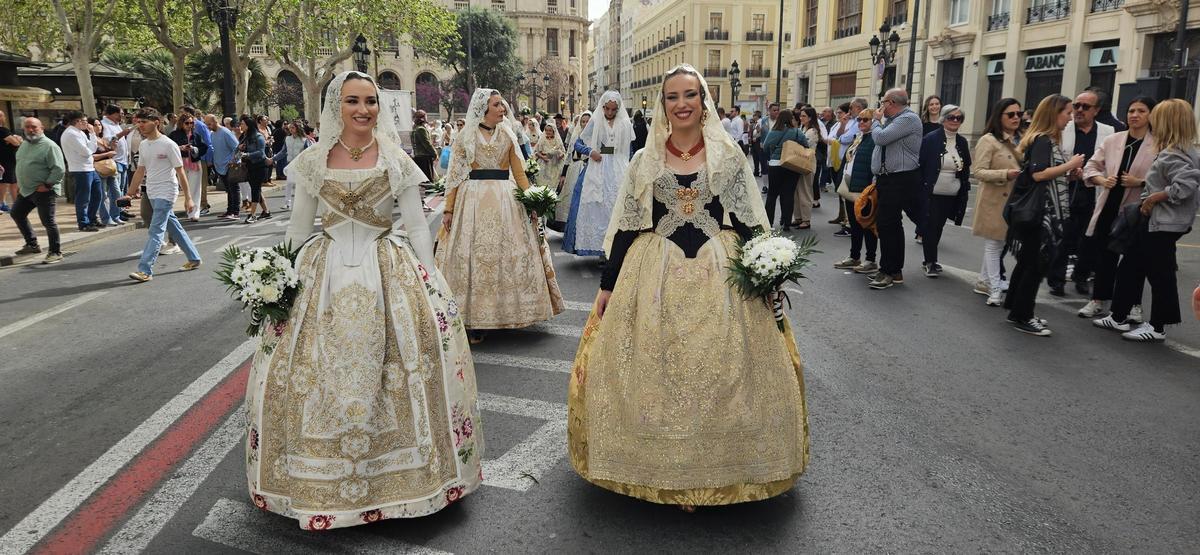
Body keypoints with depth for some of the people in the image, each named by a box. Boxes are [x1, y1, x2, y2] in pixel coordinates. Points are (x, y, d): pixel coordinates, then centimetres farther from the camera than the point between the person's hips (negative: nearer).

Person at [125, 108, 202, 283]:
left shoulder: (168, 145, -12)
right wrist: (129, 194, 16)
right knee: (174, 227, 15)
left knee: (155, 231, -11)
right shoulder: (143, 145, 10)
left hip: (166, 194, -8)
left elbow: (180, 172, -11)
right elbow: (140, 172, 18)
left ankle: (145, 270, -14)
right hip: (152, 194, 8)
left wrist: (188, 198, -12)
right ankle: (194, 259, 26)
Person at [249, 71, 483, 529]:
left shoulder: (397, 160, -1)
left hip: (389, 275, -1)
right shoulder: (313, 162, 3)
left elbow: (417, 227, 0)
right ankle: (323, 479, 25)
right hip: (325, 276, 2)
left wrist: (427, 289, -3)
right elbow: (298, 229, 11)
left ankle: (396, 472, 19)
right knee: (320, 379, 5)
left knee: (386, 378, -1)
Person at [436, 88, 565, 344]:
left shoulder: (508, 135, 10)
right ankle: (475, 321, 6)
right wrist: (449, 209, -6)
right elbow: (454, 175, 1)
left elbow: (519, 172, 10)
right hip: (473, 199, -2)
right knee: (473, 256, -1)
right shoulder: (465, 136, 3)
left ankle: (506, 310, 18)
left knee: (506, 253, 4)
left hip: (505, 200, 2)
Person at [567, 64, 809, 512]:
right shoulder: (645, 160, 7)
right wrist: (608, 285, 4)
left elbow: (748, 222, 4)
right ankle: (668, 471, 18)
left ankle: (717, 469, 19)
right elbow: (626, 226, 7)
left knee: (718, 369, 1)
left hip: (720, 274, -1)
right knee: (656, 371, 2)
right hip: (656, 275, 1)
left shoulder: (729, 155, 5)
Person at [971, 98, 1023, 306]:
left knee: (999, 243, 13)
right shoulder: (989, 140, -10)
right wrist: (1005, 174, -25)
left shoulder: (1020, 140, 11)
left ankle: (984, 281, 26)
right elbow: (977, 171, -15)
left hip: (1014, 200, 7)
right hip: (995, 200, -7)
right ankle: (995, 289, 5)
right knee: (994, 244, 0)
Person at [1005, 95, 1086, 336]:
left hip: (1047, 213, 10)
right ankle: (1021, 317, 3)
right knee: (1036, 264, -5)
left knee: (1029, 261, 14)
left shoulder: (1050, 140, 17)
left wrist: (1070, 171, 8)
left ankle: (1019, 311, 22)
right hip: (1040, 214, -10)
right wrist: (1069, 165, -15)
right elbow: (1038, 174, -23)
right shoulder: (1042, 140, -13)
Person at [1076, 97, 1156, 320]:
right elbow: (1091, 166, 7)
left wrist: (1139, 182, -23)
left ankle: (1134, 305, 23)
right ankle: (1099, 300, 22)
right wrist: (1102, 180, -11)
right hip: (1109, 207, 3)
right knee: (1104, 254, 9)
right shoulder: (1112, 140, 4)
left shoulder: (1159, 145, -7)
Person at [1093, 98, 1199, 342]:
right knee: (1130, 267, 15)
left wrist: (1155, 197, -20)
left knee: (1160, 274, 1)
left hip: (1162, 224, -10)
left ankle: (1157, 327, 13)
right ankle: (1119, 317, 24)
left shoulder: (1172, 156, -20)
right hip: (1154, 221, 10)